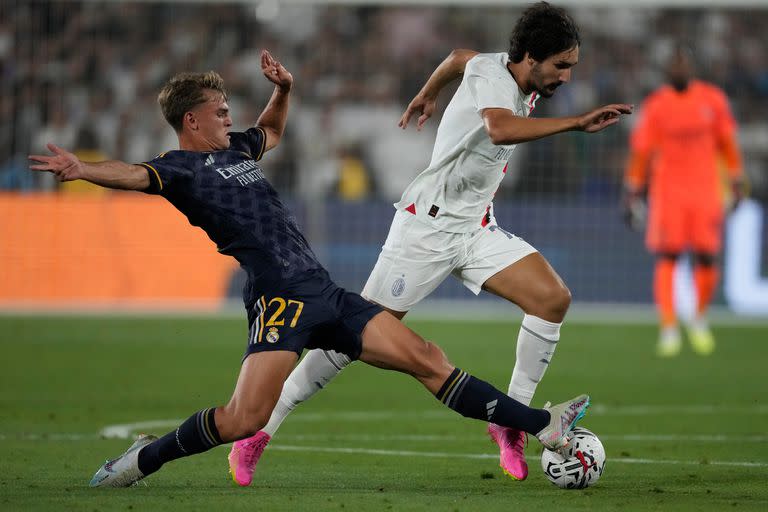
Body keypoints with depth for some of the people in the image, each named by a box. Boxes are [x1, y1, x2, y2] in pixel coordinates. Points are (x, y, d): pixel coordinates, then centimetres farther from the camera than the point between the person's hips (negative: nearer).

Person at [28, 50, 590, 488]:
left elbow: (272, 130, 47)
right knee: (244, 420, -21)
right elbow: (137, 175, -21)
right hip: (280, 297, -8)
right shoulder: (182, 167, -1)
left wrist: (283, 88, 27)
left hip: (324, 293, 8)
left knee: (427, 359, 4)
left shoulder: (236, 150, 24)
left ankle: (542, 426, 4)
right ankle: (145, 458, 2)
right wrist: (82, 170, -41)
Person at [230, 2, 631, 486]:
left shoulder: (516, 74, 3)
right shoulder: (490, 75, -22)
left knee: (554, 297, -12)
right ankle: (255, 437, 2)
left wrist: (427, 95, 41)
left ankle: (511, 421, -1)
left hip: (477, 228, 8)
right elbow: (500, 129, -46)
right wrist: (578, 123, -48)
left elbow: (460, 58, 25)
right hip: (427, 225, -8)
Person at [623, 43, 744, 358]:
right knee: (667, 258, -9)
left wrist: (736, 182, 13)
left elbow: (726, 143, 12)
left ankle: (700, 319, 23)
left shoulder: (712, 100, 2)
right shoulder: (656, 105, -3)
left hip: (705, 189, 2)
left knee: (707, 258, -1)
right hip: (667, 190, -2)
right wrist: (632, 194, 1)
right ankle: (668, 328, -8)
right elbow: (640, 149, 1)